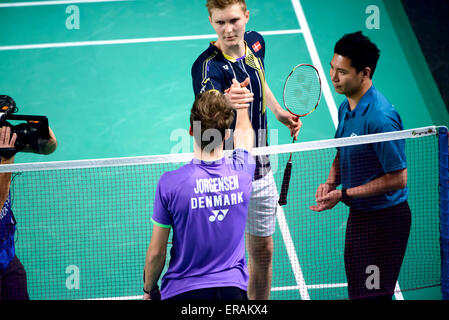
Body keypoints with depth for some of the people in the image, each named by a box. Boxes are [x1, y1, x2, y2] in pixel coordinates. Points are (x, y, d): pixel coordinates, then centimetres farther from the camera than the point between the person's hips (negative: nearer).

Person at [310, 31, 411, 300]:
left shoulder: (380, 117, -25)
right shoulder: (346, 107, 5)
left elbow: (398, 178, -23)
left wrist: (344, 194, -20)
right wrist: (331, 183, -1)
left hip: (384, 219, -9)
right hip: (359, 214, 9)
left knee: (372, 294, -6)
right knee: (357, 291, 17)